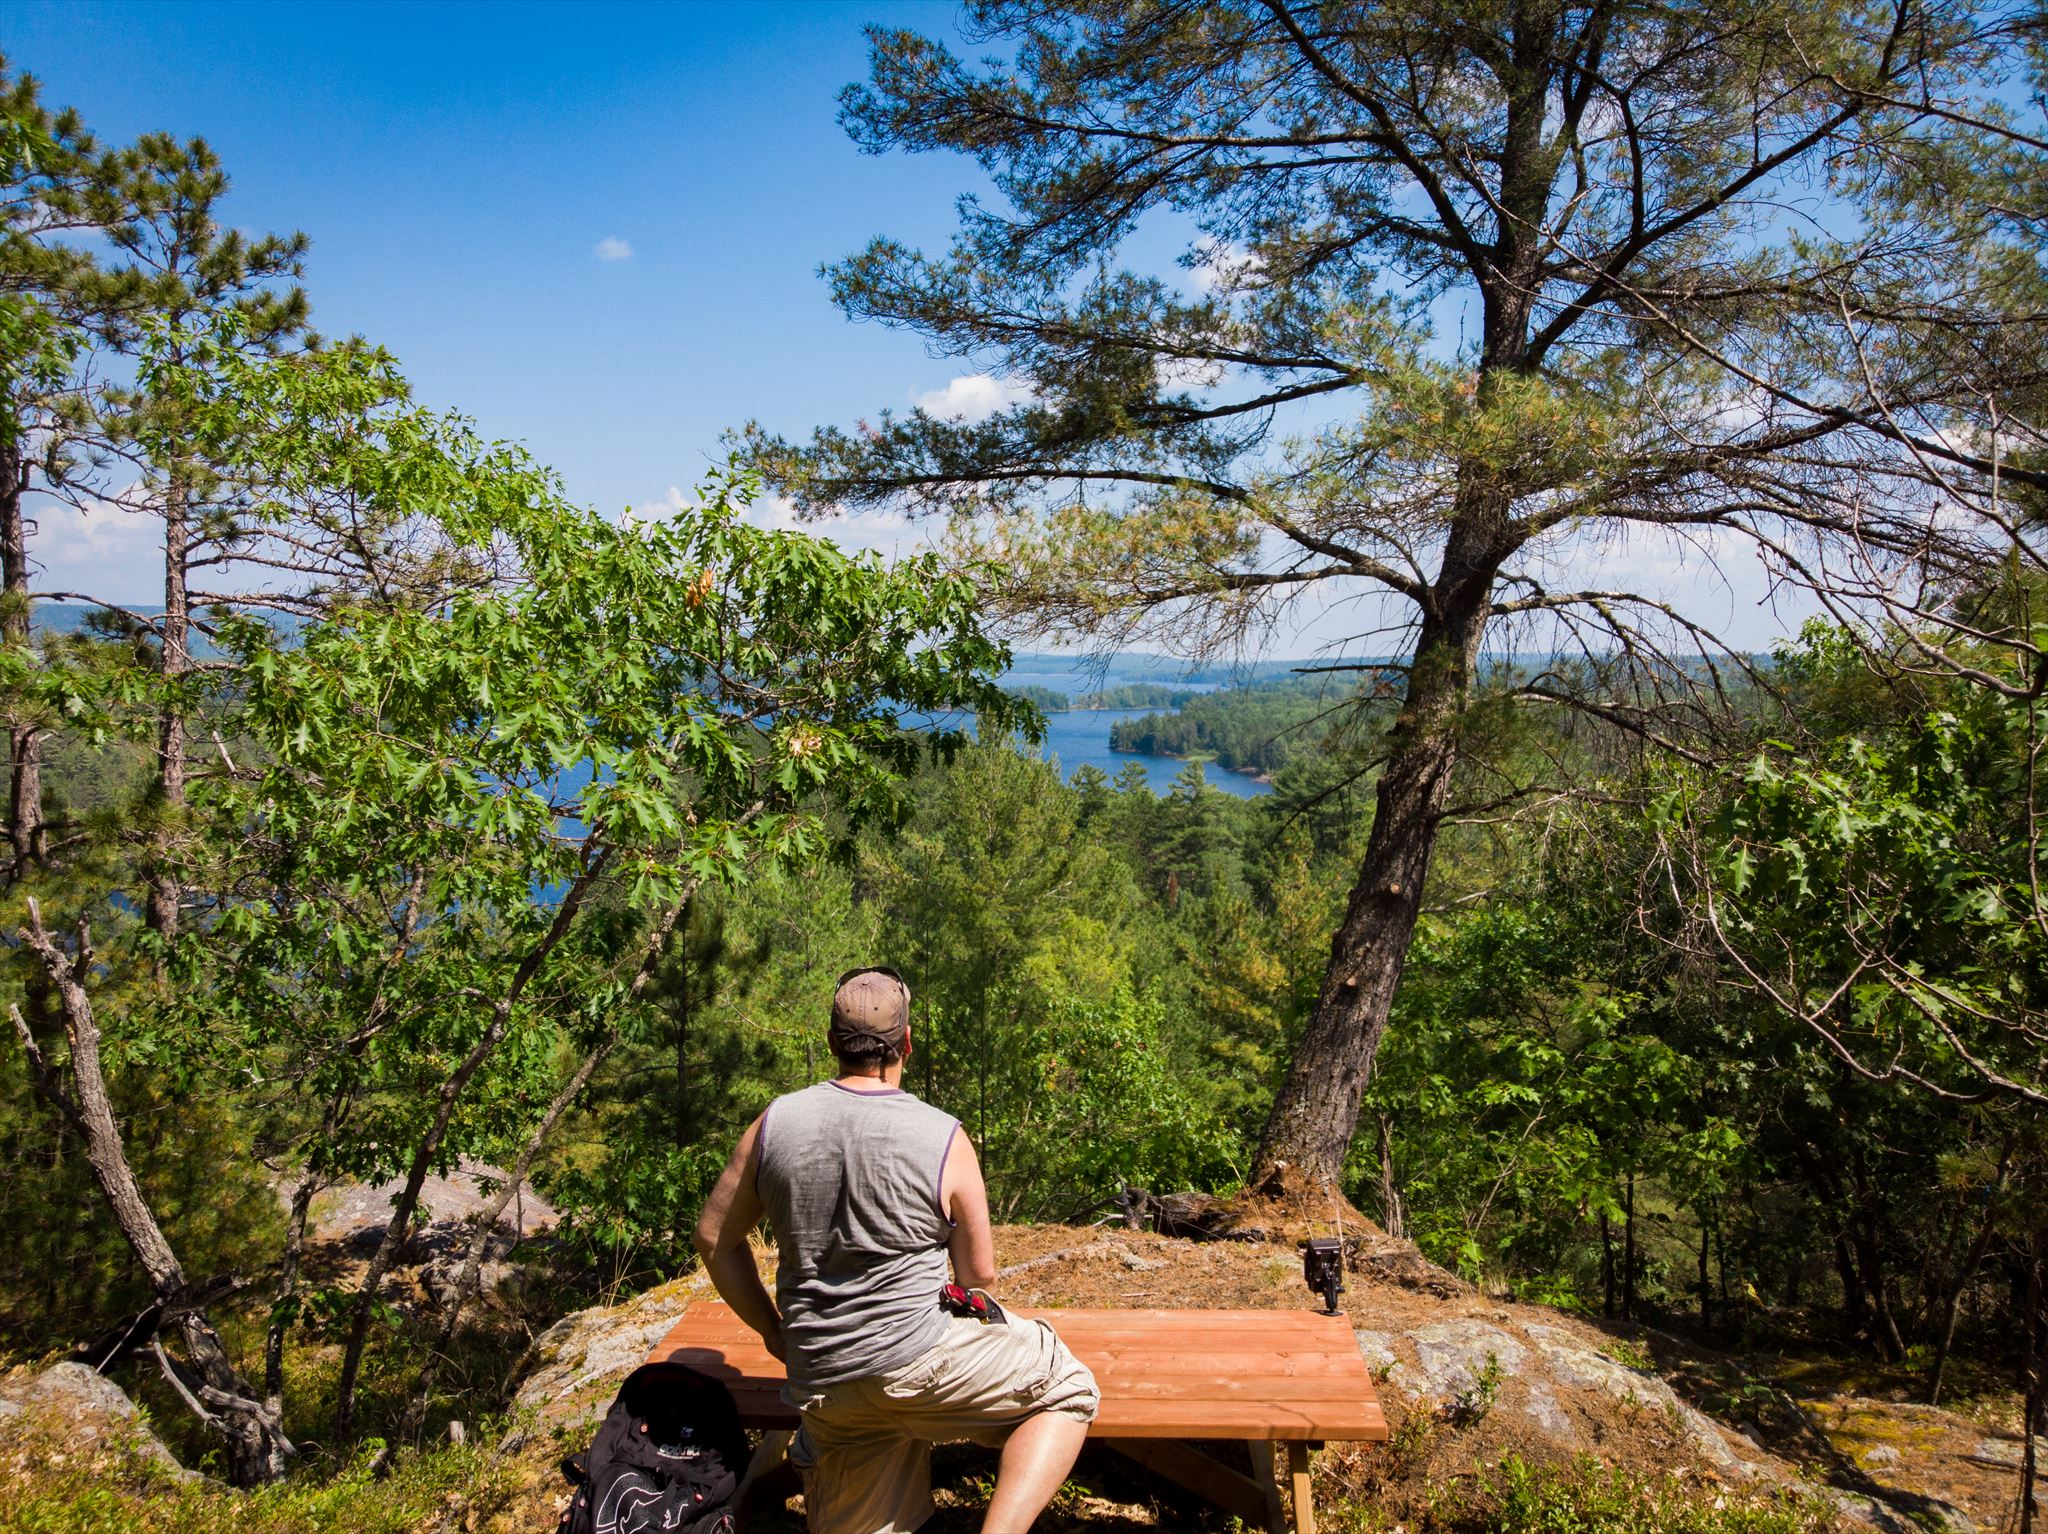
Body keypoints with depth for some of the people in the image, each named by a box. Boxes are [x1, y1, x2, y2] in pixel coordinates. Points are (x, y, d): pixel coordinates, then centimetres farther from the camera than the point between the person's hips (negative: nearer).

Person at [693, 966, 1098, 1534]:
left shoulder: (774, 1123, 0)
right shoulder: (944, 1138, -10)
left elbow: (715, 1238, 9)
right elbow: (979, 1273, 0)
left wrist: (771, 1329, 18)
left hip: (822, 1387, 5)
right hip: (917, 1361, -5)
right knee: (1069, 1391, 10)